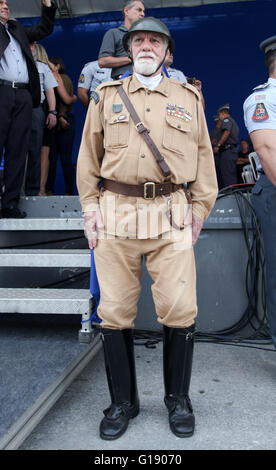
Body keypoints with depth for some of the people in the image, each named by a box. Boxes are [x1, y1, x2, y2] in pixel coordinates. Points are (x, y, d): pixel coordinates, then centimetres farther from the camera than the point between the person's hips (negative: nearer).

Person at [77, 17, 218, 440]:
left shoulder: (189, 98, 16)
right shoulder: (106, 96, 16)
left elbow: (204, 157, 13)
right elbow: (89, 157, 13)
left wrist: (199, 209, 5)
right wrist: (90, 208, 4)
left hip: (172, 215, 0)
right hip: (115, 214, 1)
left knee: (180, 309, -3)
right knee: (115, 312, 2)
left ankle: (179, 399, 20)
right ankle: (123, 402, 21)